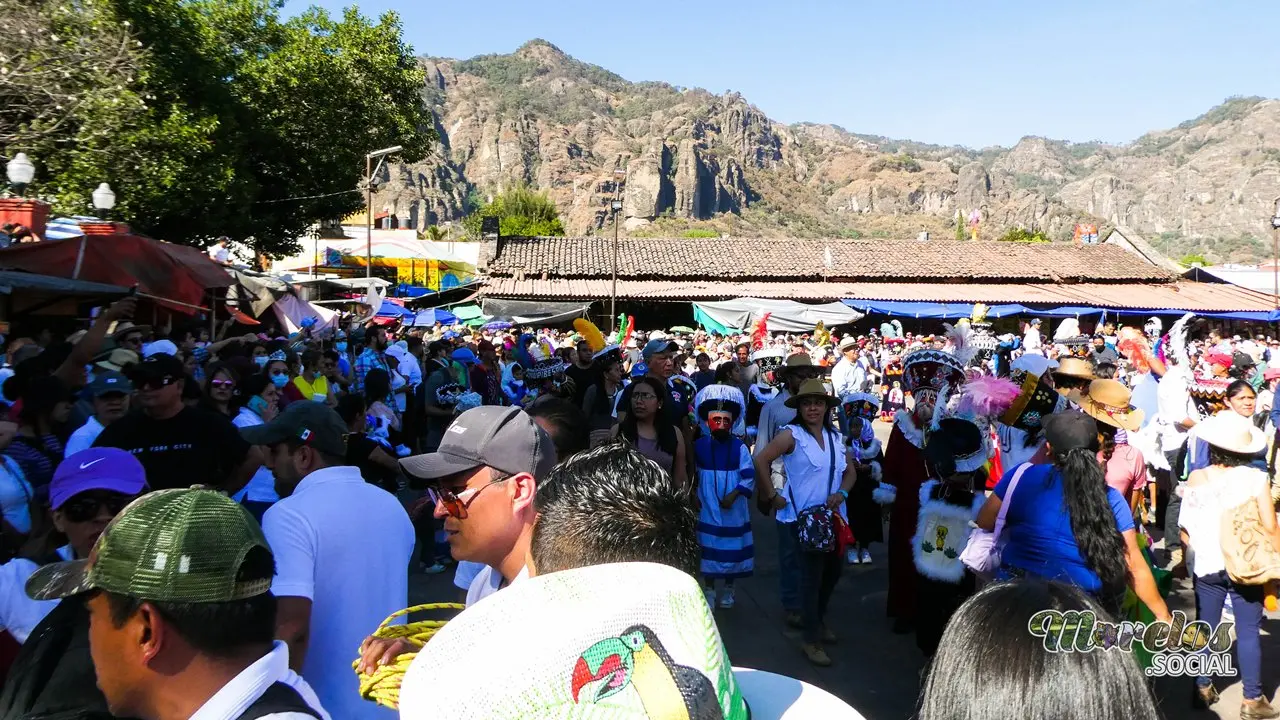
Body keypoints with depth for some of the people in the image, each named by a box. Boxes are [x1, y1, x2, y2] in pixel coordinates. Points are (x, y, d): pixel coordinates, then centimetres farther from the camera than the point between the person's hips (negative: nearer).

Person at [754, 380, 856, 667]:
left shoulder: (835, 436, 8)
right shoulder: (792, 435, -10)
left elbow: (850, 471, 12)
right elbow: (761, 460, -15)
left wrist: (841, 493, -7)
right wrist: (773, 495, -14)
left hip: (834, 516, 6)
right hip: (804, 517, -6)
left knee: (833, 570, 18)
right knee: (812, 576, -1)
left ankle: (818, 619, 42)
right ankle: (811, 640, 14)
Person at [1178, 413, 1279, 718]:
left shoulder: (1196, 478, -5)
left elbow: (1185, 527, -1)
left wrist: (1191, 553, 14)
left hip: (1206, 565, 2)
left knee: (1205, 627, 13)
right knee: (1248, 632, 7)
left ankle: (1203, 689, 23)